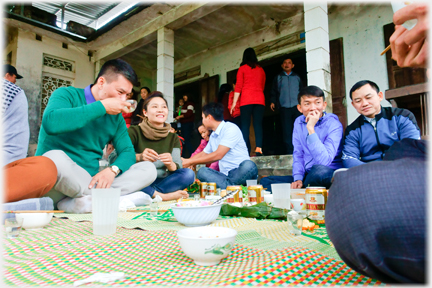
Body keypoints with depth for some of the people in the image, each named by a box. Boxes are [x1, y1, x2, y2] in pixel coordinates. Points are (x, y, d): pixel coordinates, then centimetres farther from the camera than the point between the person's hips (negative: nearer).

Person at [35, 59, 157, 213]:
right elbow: (51, 123, -25)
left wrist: (112, 170, -17)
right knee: (55, 158, -37)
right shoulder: (67, 94, -3)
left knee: (149, 169, -9)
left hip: (90, 182, 5)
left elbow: (127, 152, 7)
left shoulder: (116, 116, 12)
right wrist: (102, 106, -21)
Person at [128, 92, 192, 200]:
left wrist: (170, 164, -24)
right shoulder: (134, 132, -2)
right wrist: (138, 157, -35)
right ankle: (164, 196, -26)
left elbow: (178, 168, -1)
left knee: (189, 174, -20)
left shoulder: (173, 138, 9)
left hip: (160, 183, 3)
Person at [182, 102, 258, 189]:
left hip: (241, 172, -6)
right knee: (201, 172, -21)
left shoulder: (231, 128, -8)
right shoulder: (213, 136, 19)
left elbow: (218, 155, -15)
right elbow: (203, 154, 35)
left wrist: (190, 162, -9)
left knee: (248, 165, -39)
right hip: (225, 175, 7)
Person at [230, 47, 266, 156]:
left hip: (246, 100, -3)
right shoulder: (261, 69, 18)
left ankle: (245, 150, -12)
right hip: (260, 100, 3)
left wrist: (234, 103, 0)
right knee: (258, 124, -2)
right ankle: (259, 149, -15)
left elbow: (238, 87, 0)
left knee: (245, 125, -4)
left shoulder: (242, 68, 6)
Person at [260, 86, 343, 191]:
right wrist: (298, 178, -5)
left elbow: (324, 161, -27)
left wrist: (311, 128, -28)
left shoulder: (333, 125, -13)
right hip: (306, 175, 6)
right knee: (265, 181, -5)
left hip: (329, 176, -6)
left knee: (319, 170, -40)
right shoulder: (299, 122, 5)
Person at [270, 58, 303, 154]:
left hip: (297, 106, 1)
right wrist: (272, 102, -1)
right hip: (284, 107, 0)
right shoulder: (278, 78, 17)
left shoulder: (297, 77, 19)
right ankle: (289, 153, -1)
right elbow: (273, 92, 14)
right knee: (287, 131, -4)